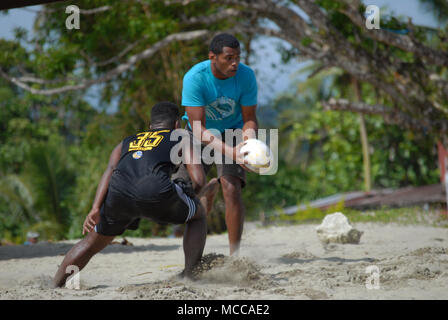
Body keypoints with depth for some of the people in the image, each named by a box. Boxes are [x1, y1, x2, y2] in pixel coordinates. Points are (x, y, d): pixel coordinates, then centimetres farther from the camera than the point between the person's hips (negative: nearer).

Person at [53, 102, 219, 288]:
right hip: (156, 190, -3)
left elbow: (110, 171, 18)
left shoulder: (126, 143, 36)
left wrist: (95, 209, 7)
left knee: (93, 242, 28)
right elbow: (199, 180, 15)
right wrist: (200, 195, 37)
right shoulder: (181, 139, 28)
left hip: (119, 194, 3)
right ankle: (189, 276, 17)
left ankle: (54, 286, 24)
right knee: (198, 215, 27)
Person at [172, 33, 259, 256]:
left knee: (231, 189, -19)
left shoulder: (246, 76, -21)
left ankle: (234, 254, -15)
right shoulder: (194, 78, -29)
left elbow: (249, 120, -11)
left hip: (232, 132, 0)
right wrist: (230, 152, -46)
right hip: (199, 135, 0)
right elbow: (199, 128, -32)